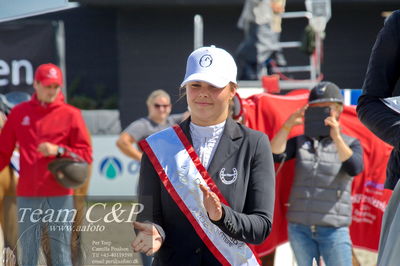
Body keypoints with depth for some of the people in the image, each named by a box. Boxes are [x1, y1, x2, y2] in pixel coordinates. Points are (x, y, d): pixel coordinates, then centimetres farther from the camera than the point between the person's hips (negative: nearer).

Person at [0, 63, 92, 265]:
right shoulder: (19, 113, 9)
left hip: (59, 195, -2)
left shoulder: (70, 114, 3)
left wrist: (58, 150, -13)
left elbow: (85, 154, 0)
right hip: (27, 195, 2)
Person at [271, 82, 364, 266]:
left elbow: (355, 169, -15)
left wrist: (336, 138, -25)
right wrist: (288, 125, -14)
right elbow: (275, 155, -4)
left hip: (333, 229, -3)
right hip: (299, 227, 3)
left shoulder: (349, 143, 4)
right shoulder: (301, 142, 10)